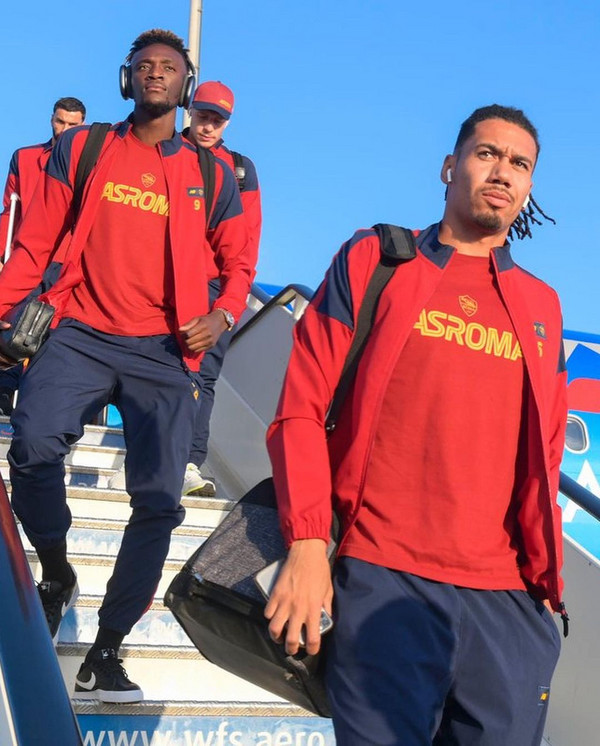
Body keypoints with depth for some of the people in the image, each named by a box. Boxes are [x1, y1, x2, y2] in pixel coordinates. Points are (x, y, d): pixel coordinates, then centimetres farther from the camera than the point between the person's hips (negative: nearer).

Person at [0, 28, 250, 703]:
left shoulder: (212, 175, 12)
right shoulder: (82, 150, 10)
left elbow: (237, 263, 16)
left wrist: (222, 315, -5)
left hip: (164, 350, 1)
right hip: (82, 335, -1)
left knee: (157, 500, -5)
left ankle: (105, 653, 7)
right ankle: (57, 576, 3)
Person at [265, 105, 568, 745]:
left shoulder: (541, 308, 16)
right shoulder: (374, 261, 7)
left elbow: (542, 459, 18)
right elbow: (303, 408, 1)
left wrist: (546, 583, 9)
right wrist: (306, 544, -9)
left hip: (510, 602, 3)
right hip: (383, 583, -3)